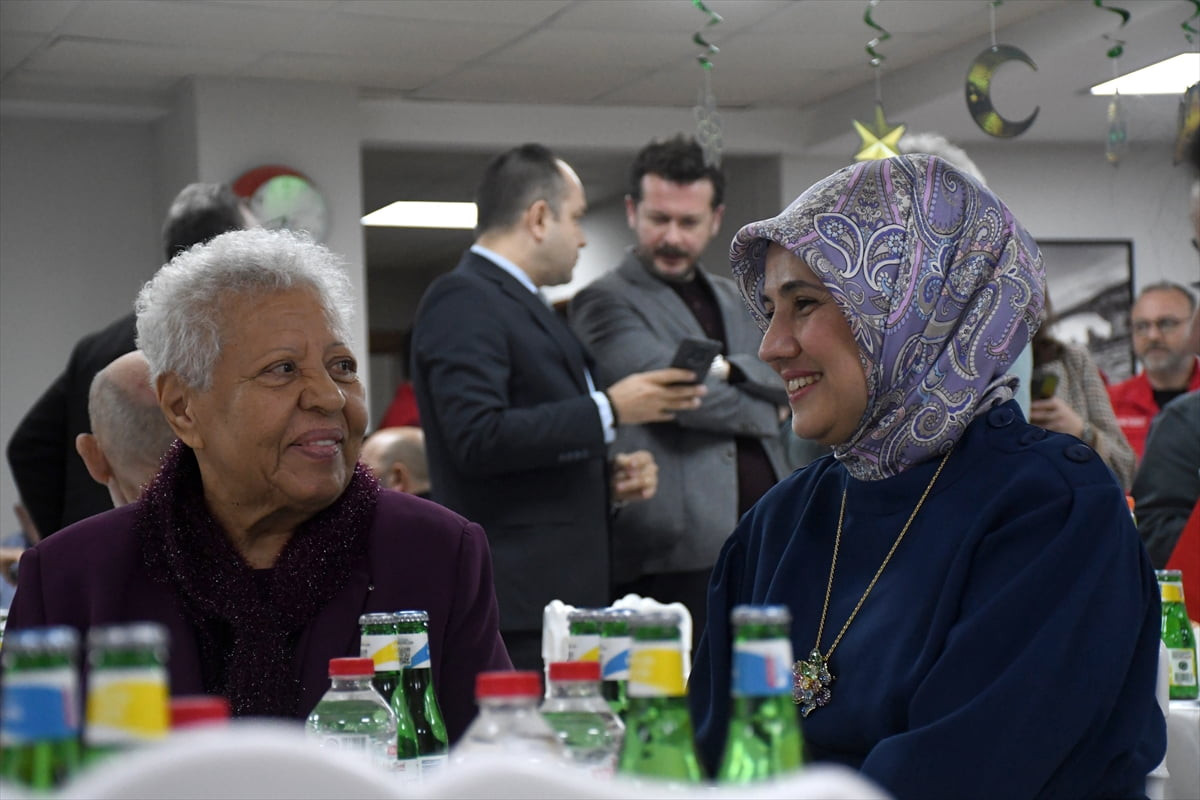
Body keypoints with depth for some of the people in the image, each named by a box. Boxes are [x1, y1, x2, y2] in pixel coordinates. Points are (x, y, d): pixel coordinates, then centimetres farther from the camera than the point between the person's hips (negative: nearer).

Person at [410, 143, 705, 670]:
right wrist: (608, 409, -17)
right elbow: (478, 438, -22)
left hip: (564, 588, 10)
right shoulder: (462, 301, -10)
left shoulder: (519, 302, 21)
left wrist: (609, 475, 11)